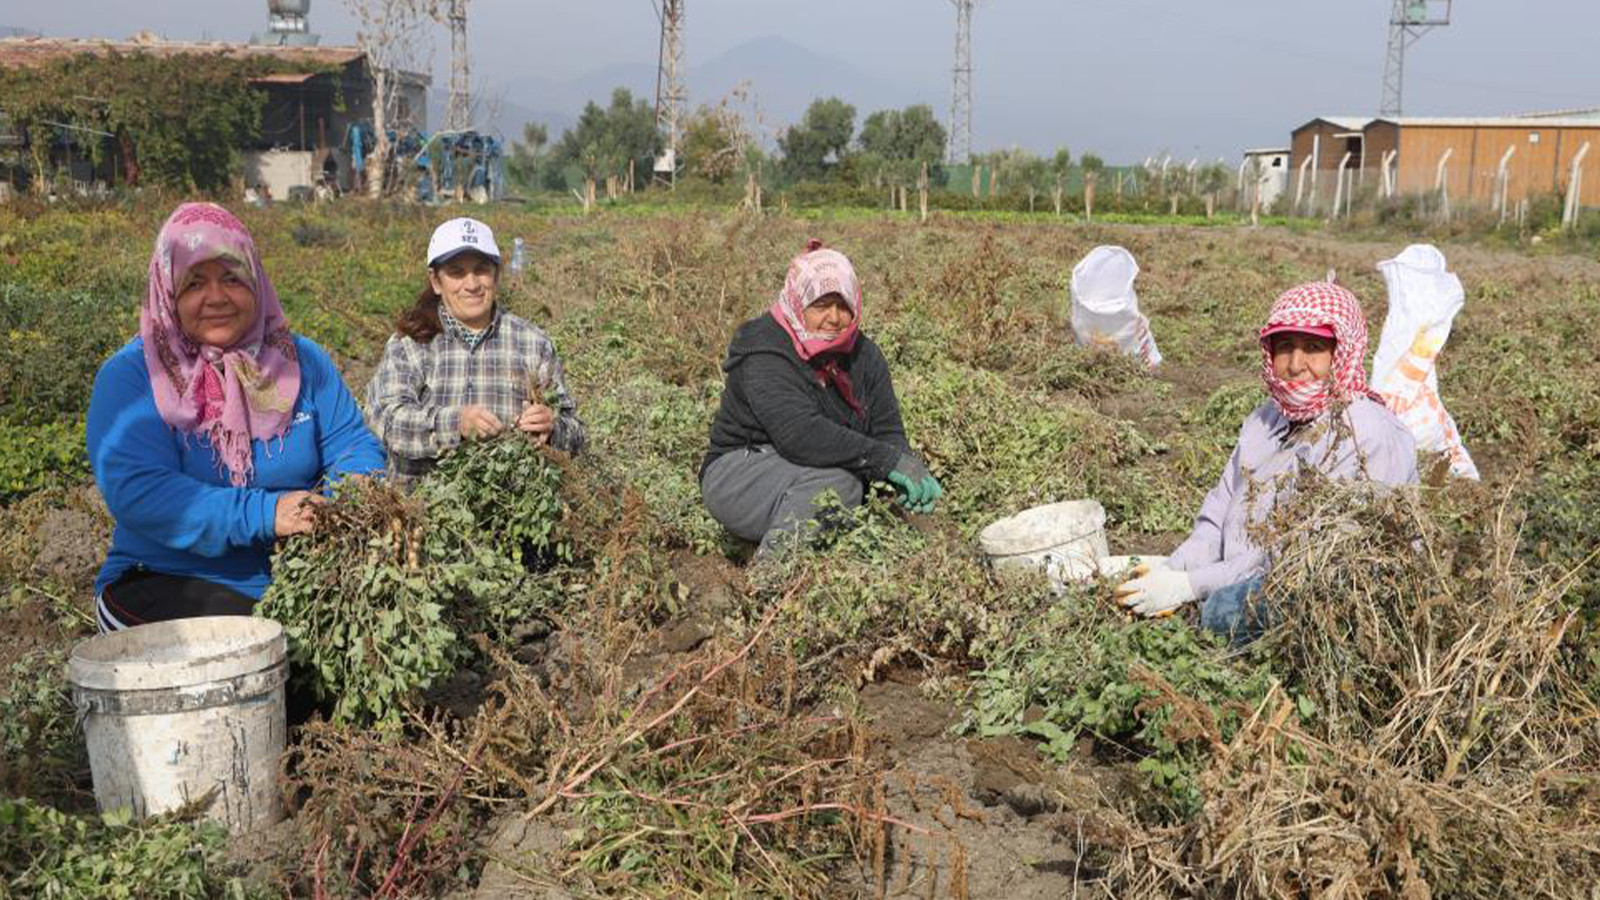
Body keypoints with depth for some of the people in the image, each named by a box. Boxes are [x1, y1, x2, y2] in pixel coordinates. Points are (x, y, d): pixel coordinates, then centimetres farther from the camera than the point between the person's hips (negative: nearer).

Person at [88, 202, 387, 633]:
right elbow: (135, 491, -16)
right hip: (166, 581, -4)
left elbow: (354, 448, 9)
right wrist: (265, 514, -26)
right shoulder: (130, 375, -3)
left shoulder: (302, 361, 10)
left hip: (300, 578, 4)